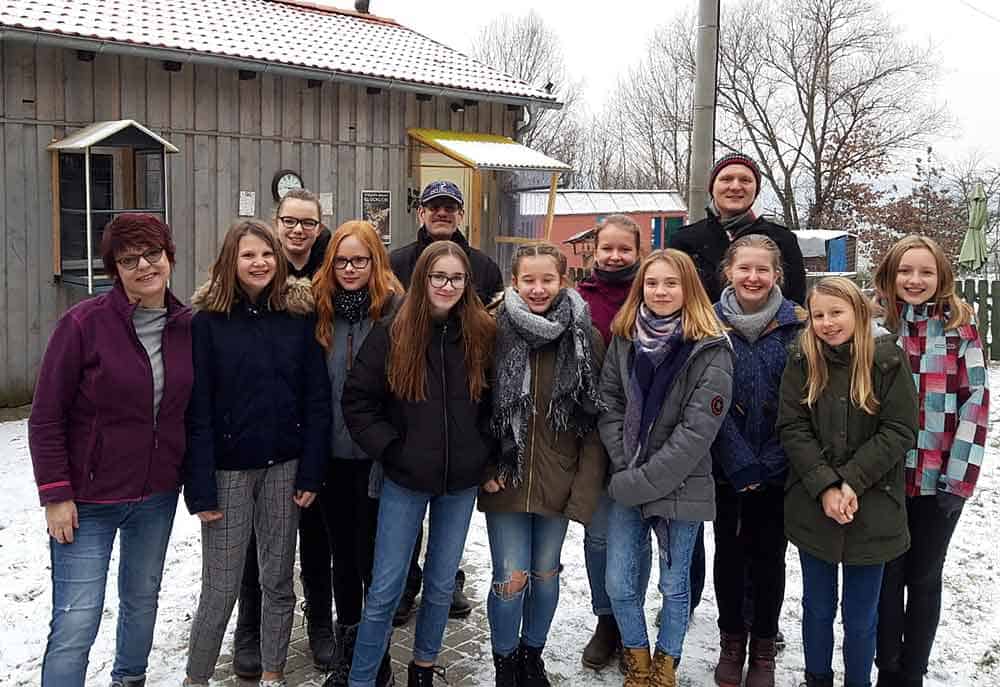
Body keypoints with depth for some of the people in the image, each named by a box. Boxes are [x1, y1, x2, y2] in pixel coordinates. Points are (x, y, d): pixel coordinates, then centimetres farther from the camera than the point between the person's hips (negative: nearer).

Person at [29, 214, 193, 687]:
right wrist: (55, 495, -12)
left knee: (143, 598, 21)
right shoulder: (84, 324, -15)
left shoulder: (189, 327, -2)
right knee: (75, 623, -4)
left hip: (158, 496, 5)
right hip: (88, 499, -4)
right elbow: (46, 418, -11)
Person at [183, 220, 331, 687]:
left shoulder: (298, 315, 0)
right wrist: (201, 486, -12)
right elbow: (197, 408, -8)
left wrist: (311, 472, -4)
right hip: (228, 467, -2)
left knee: (278, 579, 12)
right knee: (221, 586, 2)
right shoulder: (207, 320, -6)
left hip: (283, 466, 2)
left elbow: (316, 398, 0)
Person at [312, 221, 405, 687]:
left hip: (376, 455, -4)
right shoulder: (321, 309, 3)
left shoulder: (396, 309, -9)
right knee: (342, 555, 15)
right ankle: (346, 650, 33)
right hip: (332, 454, 4)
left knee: (372, 556, 6)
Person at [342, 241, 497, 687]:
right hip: (405, 481, -2)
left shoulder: (483, 335, -2)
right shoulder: (391, 336, -8)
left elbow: (497, 403, 9)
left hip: (461, 482, 2)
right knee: (385, 590, 3)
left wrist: (485, 453, 1)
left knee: (442, 584, 16)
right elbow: (357, 400, -3)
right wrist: (388, 449, -10)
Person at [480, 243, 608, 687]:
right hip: (505, 478, -1)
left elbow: (596, 418, -3)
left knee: (546, 572, 15)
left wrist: (586, 487, -8)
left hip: (559, 479, 1)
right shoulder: (496, 332, -6)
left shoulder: (585, 337, -4)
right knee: (510, 578, 0)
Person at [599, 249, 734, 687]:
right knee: (619, 585, 8)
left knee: (674, 586, 11)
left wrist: (641, 482, -17)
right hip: (626, 483, 4)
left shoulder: (710, 351, -11)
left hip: (680, 486, -4)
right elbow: (609, 405, 3)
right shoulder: (624, 339, 4)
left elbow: (696, 430, -16)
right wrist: (625, 467, -9)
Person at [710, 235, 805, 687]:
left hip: (776, 467, 0)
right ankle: (731, 642, 29)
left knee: (768, 555, 9)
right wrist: (741, 464, -14)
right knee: (729, 551, 12)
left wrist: (765, 464, -12)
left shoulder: (797, 325, -5)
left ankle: (763, 649, 26)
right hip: (725, 464, 1)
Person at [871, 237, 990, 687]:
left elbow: (976, 399, -5)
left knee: (925, 577, 12)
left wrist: (960, 474, -11)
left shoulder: (960, 326, -1)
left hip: (941, 479, 0)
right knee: (888, 576, 10)